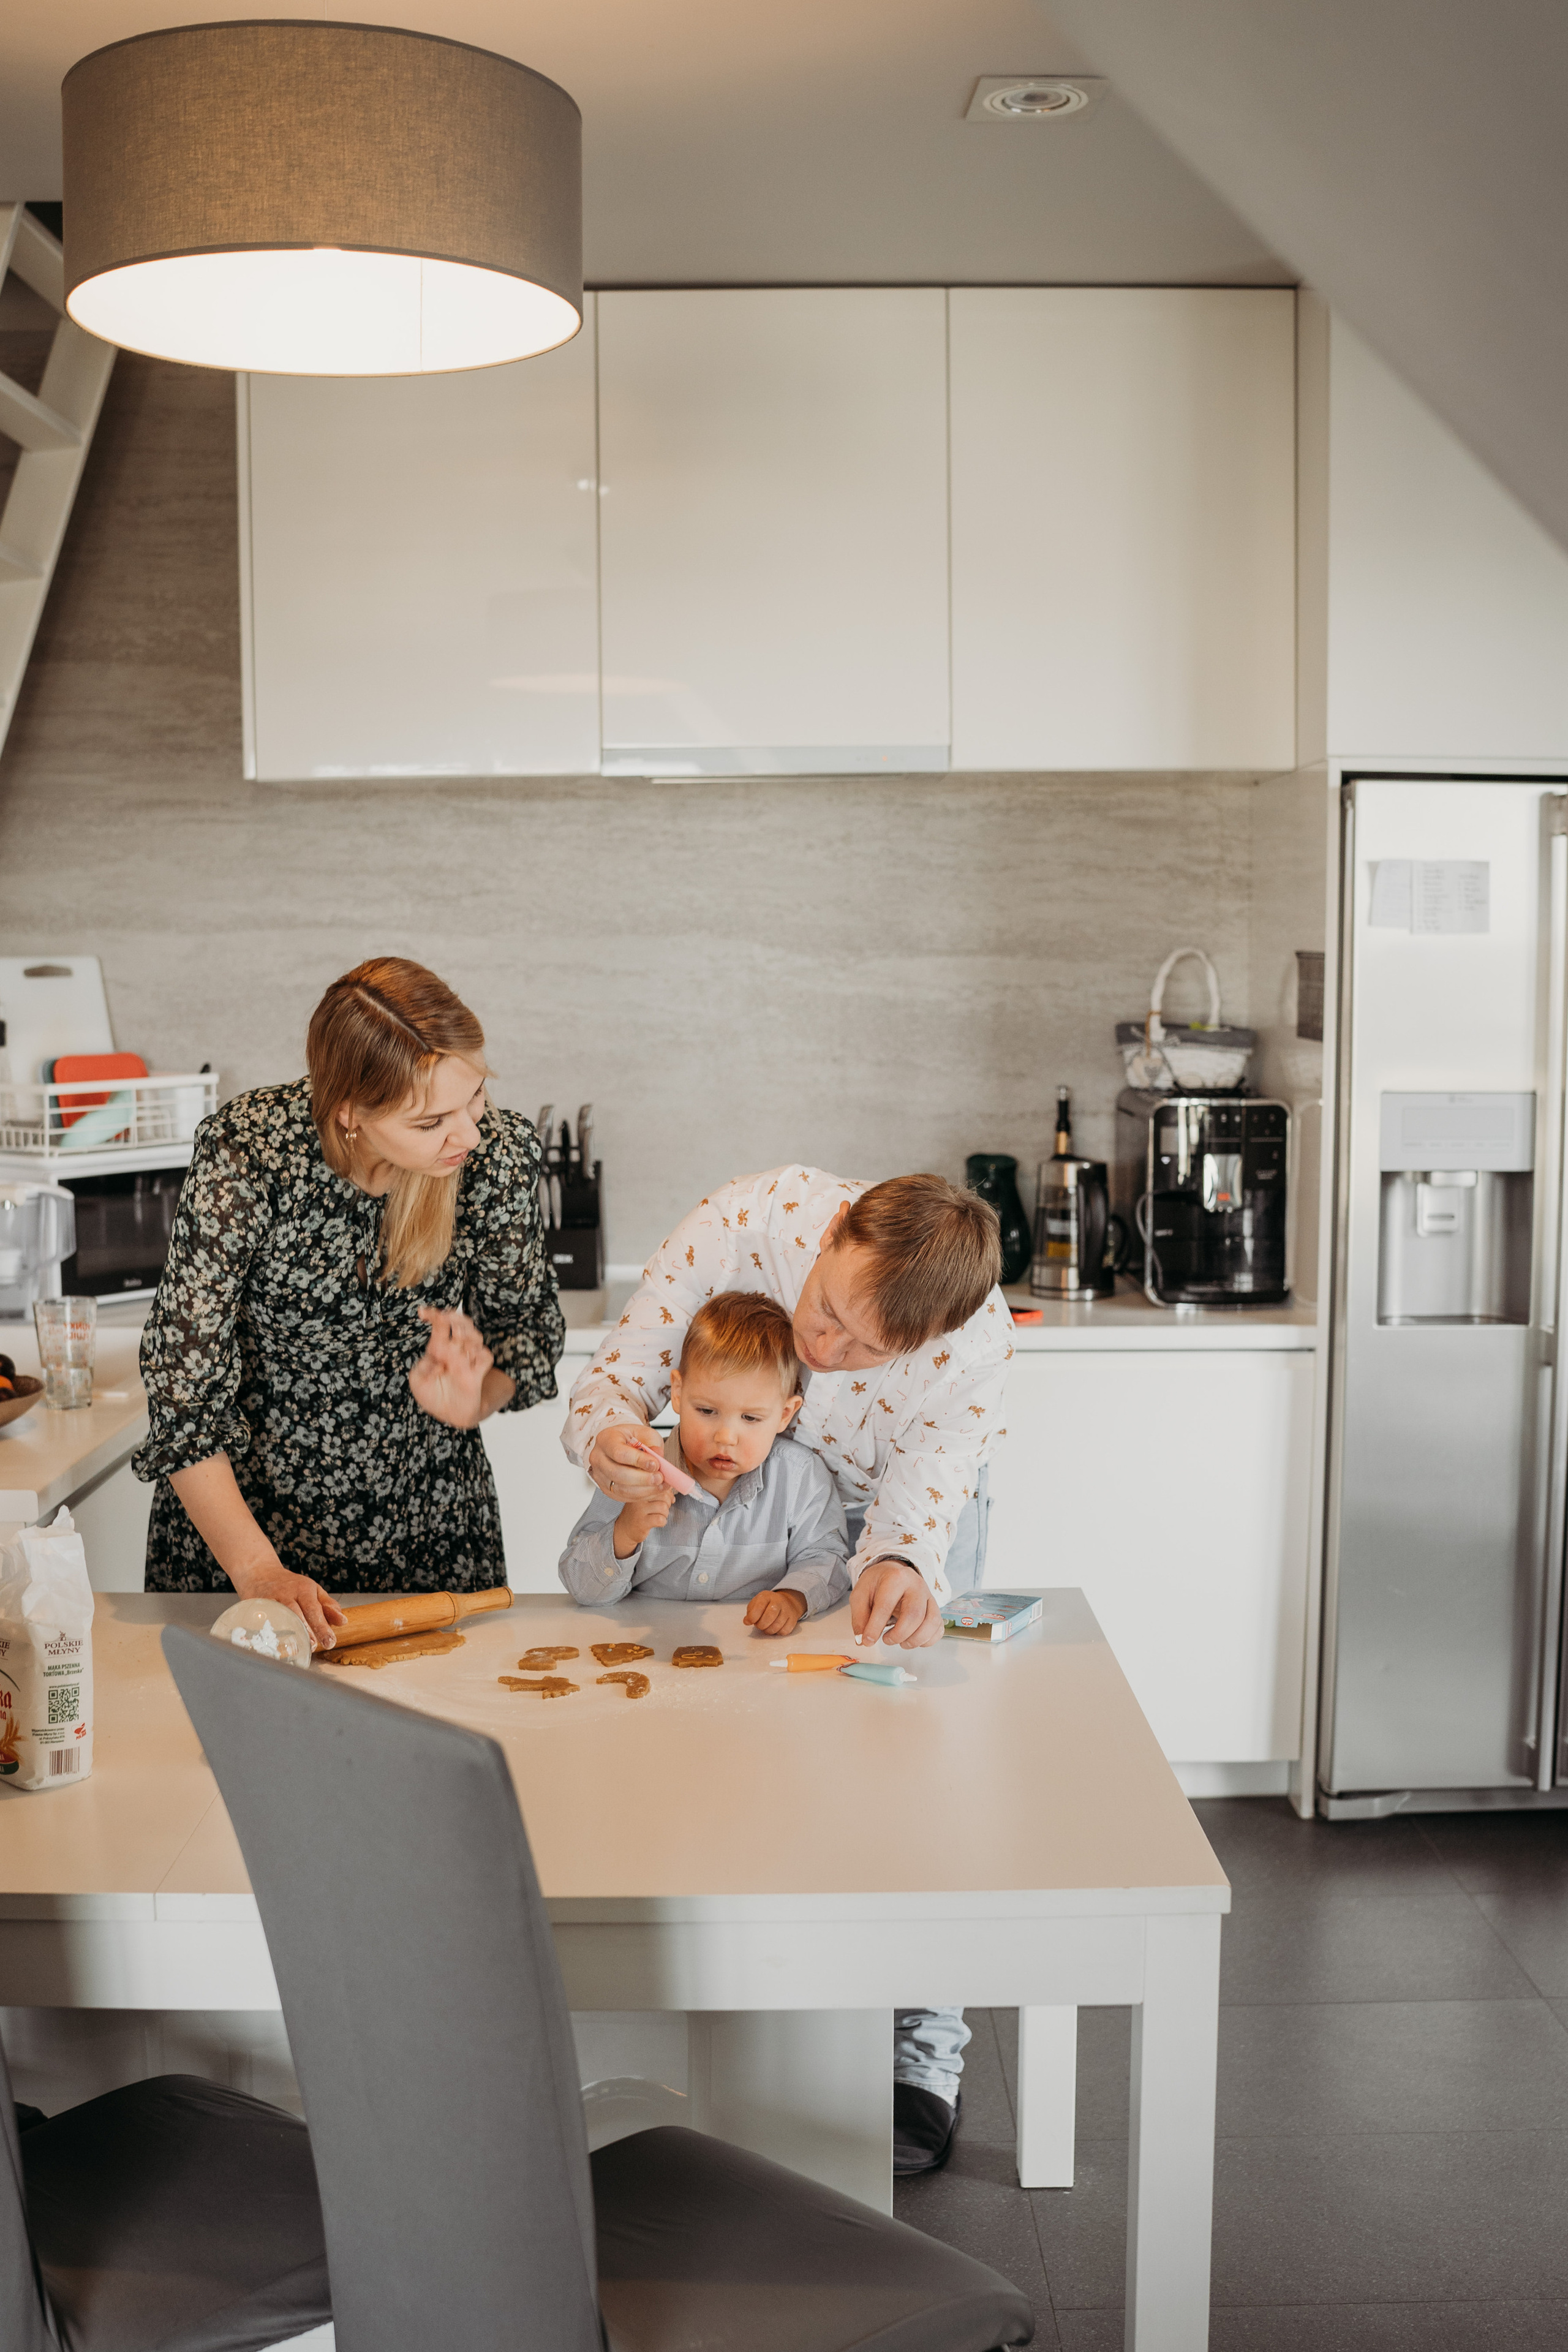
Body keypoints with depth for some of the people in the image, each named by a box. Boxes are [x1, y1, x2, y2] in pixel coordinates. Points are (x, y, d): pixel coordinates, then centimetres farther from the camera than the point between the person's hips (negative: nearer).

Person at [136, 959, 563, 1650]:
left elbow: (530, 1328, -4)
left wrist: (474, 1397, -26)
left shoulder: (500, 1151, -18)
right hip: (244, 1509, -2)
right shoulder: (246, 1151, -26)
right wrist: (257, 1571, -30)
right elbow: (183, 1373, -24)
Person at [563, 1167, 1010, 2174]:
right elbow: (624, 1368, -28)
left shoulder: (979, 1344, -38)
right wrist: (606, 1433, -52)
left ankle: (925, 2047, 0)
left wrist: (898, 1572, -60)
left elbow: (913, 1503, -35)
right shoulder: (753, 1219, -38)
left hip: (920, 1497, -2)